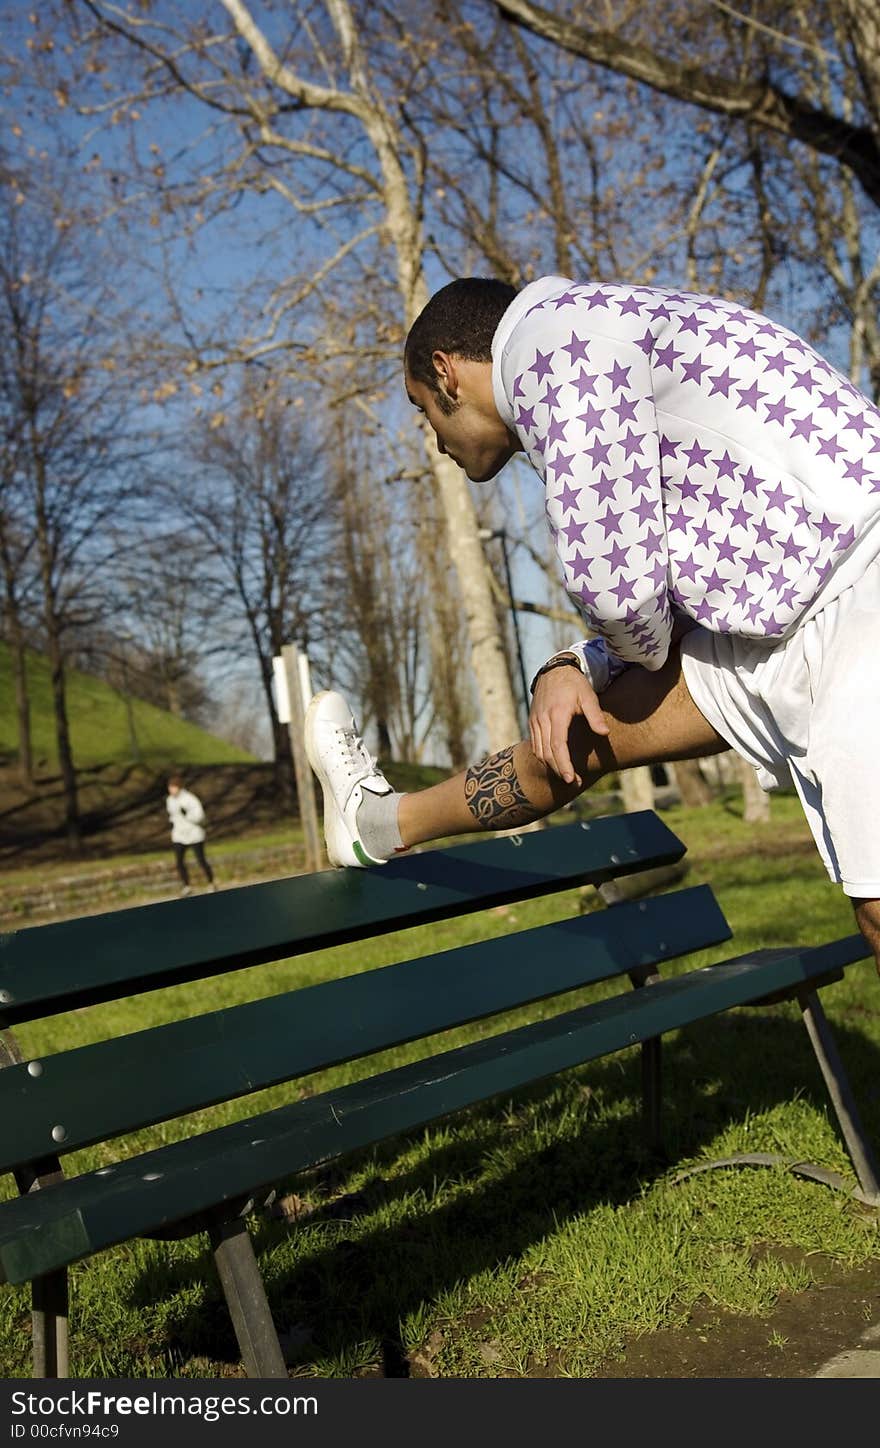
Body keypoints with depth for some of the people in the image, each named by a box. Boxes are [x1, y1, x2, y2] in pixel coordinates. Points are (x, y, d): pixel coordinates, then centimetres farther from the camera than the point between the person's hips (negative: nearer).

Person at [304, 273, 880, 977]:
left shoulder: (556, 334, -8)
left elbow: (614, 584, -15)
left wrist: (648, 649, 7)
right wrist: (569, 670, 8)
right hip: (792, 616, 9)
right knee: (583, 729, 18)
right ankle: (382, 823, 37)